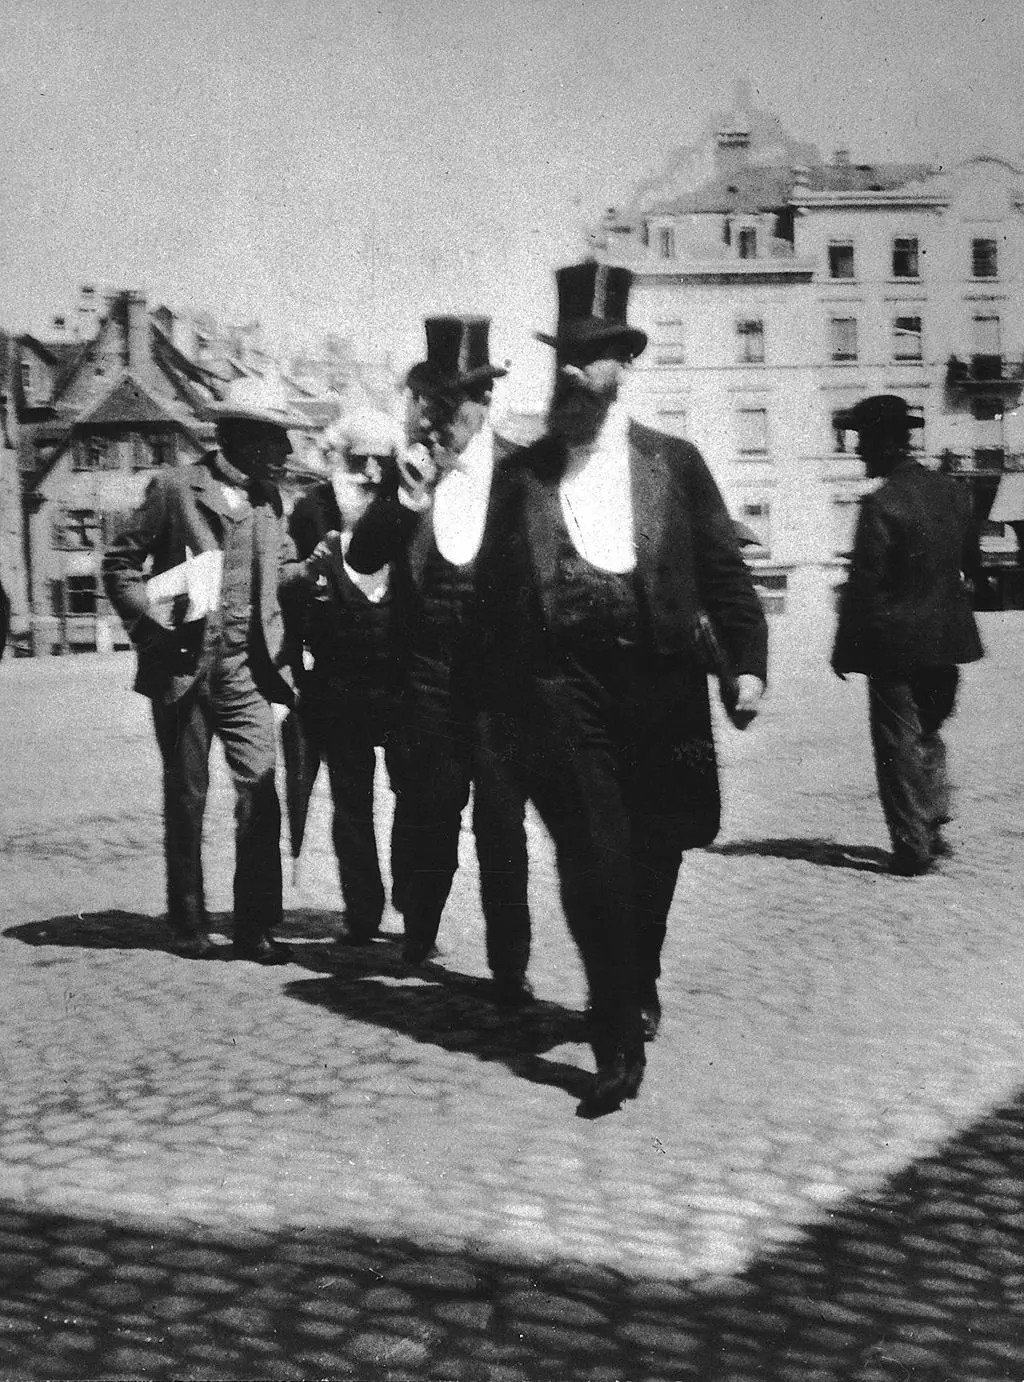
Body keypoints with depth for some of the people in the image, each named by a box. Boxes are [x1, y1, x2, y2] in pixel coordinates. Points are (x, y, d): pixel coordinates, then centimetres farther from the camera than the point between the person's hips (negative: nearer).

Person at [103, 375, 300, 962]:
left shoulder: (269, 499, 9)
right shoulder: (175, 487, -5)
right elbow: (120, 564, 0)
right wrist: (155, 626, -10)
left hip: (246, 671, 3)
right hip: (184, 670, -3)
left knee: (260, 791, -8)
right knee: (186, 800, 7)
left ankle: (257, 926, 0)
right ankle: (191, 925, 20)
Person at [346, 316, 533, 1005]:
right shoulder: (407, 472, 7)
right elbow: (363, 558, 0)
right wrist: (407, 496, -13)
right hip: (428, 670, 2)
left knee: (501, 818, 0)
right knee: (425, 809, 9)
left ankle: (509, 966, 8)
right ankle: (417, 934, 32)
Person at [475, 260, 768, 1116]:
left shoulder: (675, 463, 9)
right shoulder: (522, 474, 7)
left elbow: (725, 571, 6)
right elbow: (496, 597, 6)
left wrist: (748, 661, -7)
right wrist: (503, 708, 1)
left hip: (660, 683, 2)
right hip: (563, 684, -1)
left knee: (654, 854, 12)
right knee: (593, 861, -9)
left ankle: (639, 991, 39)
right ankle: (618, 1045, -1)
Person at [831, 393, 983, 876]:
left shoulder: (881, 504, -18)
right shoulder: (952, 492, 3)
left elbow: (863, 586, -17)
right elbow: (969, 558, 15)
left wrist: (845, 650, -10)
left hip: (895, 644, -7)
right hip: (946, 639, 7)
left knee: (898, 745, 4)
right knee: (927, 733, 22)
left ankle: (912, 847, 7)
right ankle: (933, 828, 23)